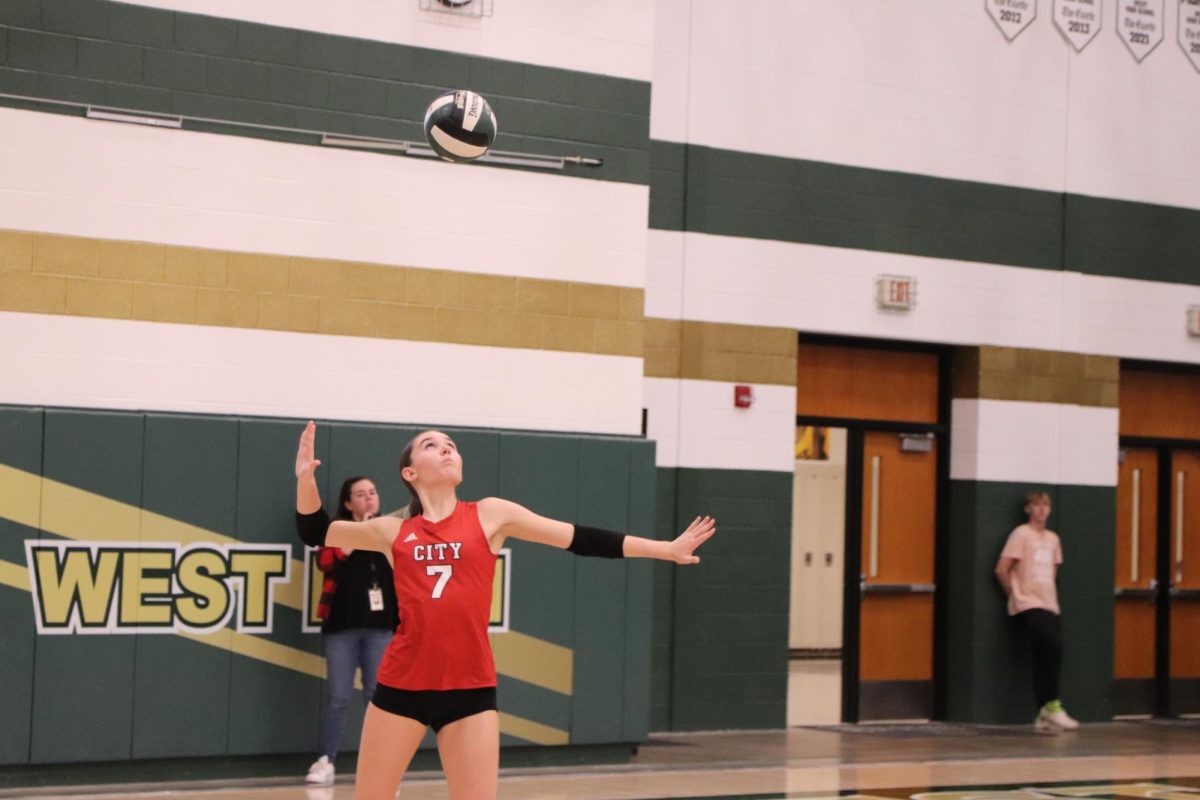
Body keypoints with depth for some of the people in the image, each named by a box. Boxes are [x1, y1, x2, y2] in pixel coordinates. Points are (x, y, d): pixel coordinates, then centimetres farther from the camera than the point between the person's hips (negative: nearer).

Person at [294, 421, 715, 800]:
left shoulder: (490, 515, 5)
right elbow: (315, 532, 20)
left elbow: (582, 539, 6)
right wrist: (306, 478, 3)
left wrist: (667, 549, 6)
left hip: (471, 689, -1)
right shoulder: (394, 531, 8)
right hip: (402, 685, 1)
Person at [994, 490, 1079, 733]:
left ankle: (1043, 717, 4)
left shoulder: (1053, 539, 15)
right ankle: (1052, 706, -16)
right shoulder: (1021, 534, -4)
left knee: (1046, 657, 0)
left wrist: (1047, 594, 15)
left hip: (1050, 606, 6)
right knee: (1054, 646, -24)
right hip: (1027, 606, -6)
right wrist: (1017, 594, -1)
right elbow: (1001, 570, -8)